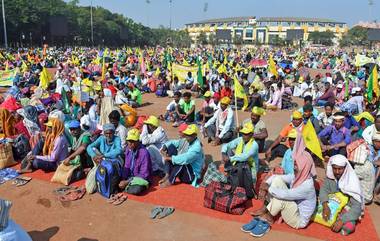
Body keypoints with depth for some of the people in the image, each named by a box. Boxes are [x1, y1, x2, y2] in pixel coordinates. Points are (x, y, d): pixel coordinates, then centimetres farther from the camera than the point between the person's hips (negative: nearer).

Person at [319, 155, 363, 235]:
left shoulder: (352, 181, -25)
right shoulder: (330, 176, -12)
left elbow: (357, 207, -28)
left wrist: (342, 220, -37)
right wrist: (325, 205, -40)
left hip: (347, 208, -3)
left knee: (348, 227, -32)